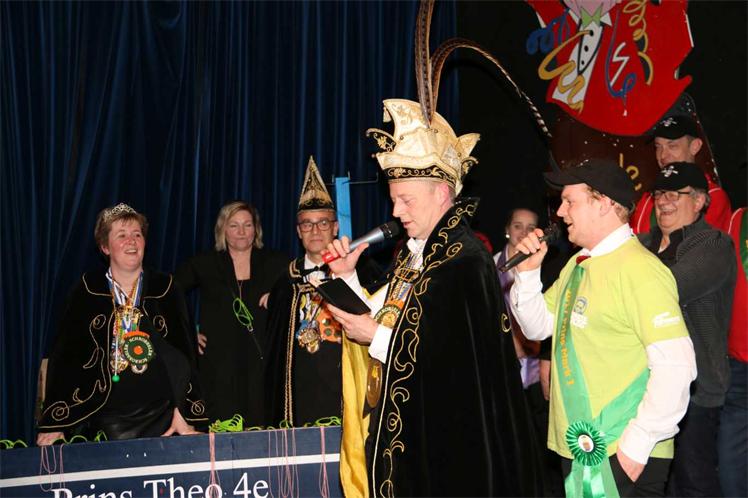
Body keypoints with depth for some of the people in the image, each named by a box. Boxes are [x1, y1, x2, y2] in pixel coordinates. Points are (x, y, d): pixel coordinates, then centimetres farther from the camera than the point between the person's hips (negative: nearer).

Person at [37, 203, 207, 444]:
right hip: (106, 418, -1)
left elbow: (183, 354, 4)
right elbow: (64, 356, 0)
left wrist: (184, 414, -5)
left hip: (160, 416, 1)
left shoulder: (165, 288, 5)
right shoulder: (87, 291, 2)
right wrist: (53, 425, -7)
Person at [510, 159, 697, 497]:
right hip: (577, 448, 9)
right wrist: (527, 272, 3)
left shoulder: (639, 269, -18)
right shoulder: (578, 264, 11)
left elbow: (675, 365, -23)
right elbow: (538, 327, 18)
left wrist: (637, 444, -20)